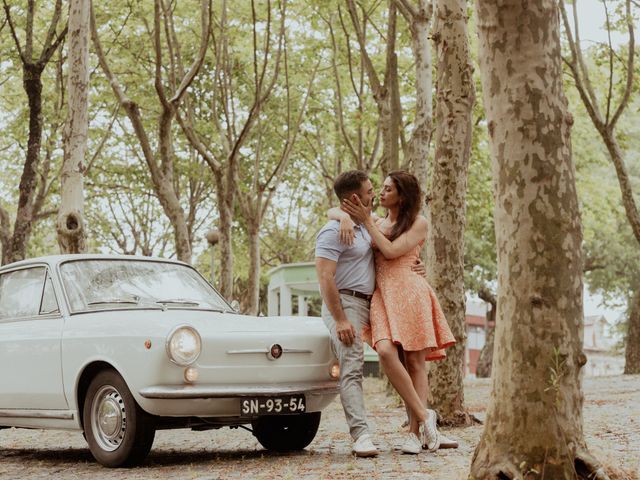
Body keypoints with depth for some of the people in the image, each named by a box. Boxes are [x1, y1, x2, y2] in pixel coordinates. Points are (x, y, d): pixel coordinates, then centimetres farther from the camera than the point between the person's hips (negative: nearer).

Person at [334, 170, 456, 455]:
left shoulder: (418, 223, 6)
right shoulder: (377, 223, 21)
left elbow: (391, 251, -8)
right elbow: (332, 211, 17)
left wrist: (366, 222, -4)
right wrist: (346, 217, -6)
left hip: (409, 293, -3)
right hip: (382, 295, 3)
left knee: (415, 362, -7)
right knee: (386, 352, -21)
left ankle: (415, 433, -8)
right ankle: (423, 416, -15)